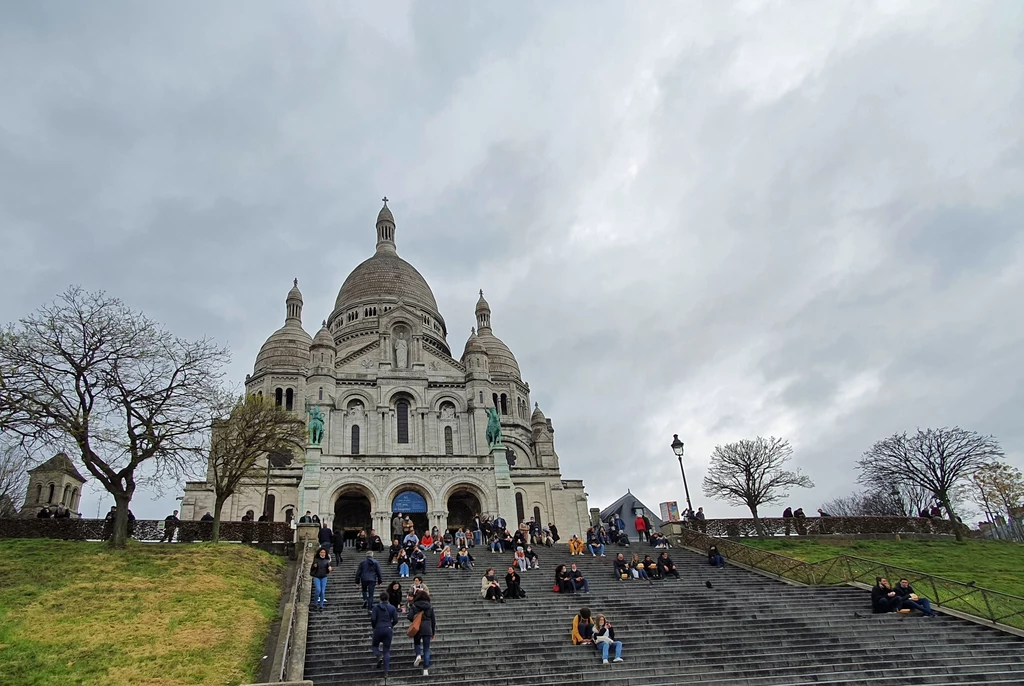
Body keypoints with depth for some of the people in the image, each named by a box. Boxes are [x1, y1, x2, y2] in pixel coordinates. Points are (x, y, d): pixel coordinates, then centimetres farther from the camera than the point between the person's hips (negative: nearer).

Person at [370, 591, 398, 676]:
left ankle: (379, 656, -9)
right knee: (387, 651, 8)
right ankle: (386, 672, 1)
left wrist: (374, 627, 8)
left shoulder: (376, 607, -3)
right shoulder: (392, 608, 2)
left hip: (378, 629, -2)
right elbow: (395, 620, -1)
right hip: (389, 630, 2)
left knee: (374, 645, 22)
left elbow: (373, 619, -11)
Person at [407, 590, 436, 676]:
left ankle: (418, 655, -5)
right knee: (426, 649, 6)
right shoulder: (430, 607, 6)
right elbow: (433, 620, 9)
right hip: (427, 629, 1)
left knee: (416, 643, 25)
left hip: (417, 628, -1)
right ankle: (426, 670, 0)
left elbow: (410, 617, -11)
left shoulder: (414, 606, -1)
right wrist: (433, 633, 17)